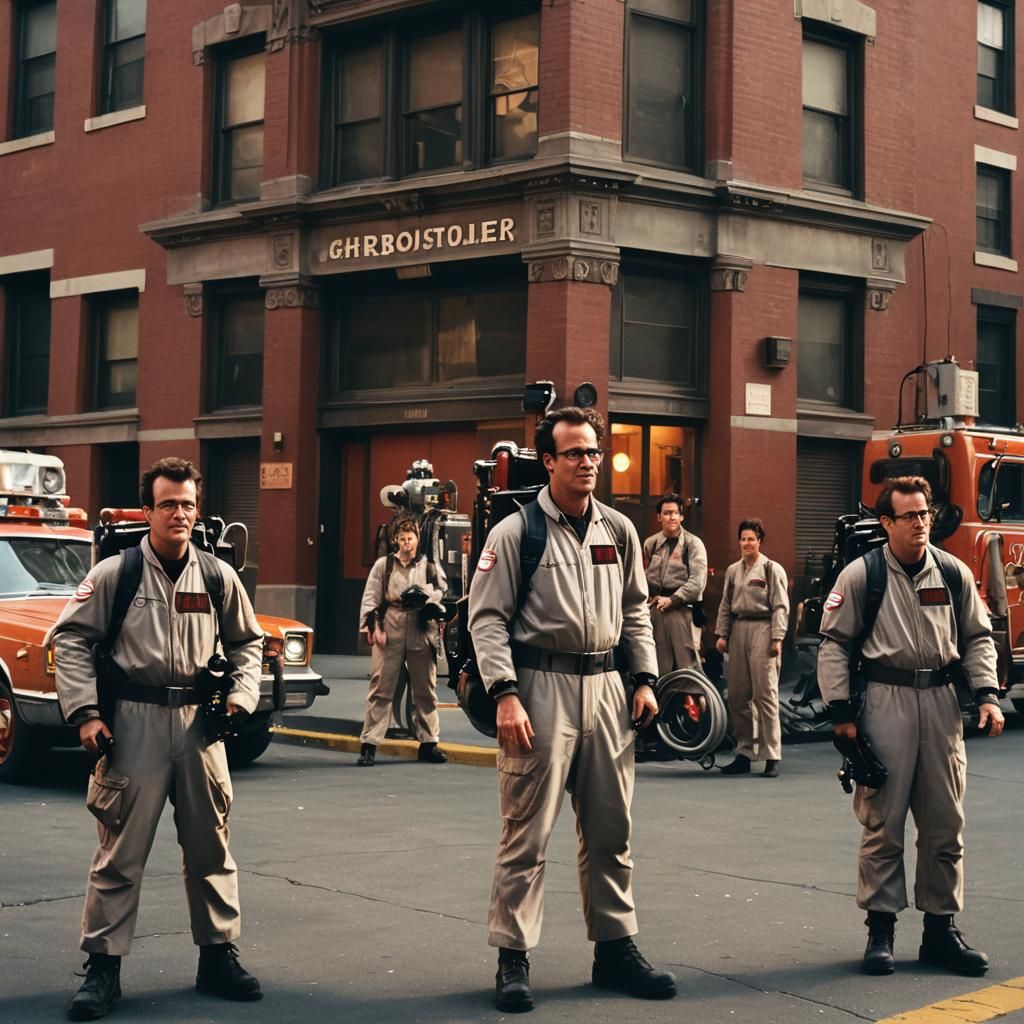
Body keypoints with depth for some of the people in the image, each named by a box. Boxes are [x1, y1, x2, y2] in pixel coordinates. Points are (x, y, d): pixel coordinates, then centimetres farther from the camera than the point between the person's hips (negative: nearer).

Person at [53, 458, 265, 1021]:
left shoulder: (218, 577, 6)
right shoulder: (114, 574, -3)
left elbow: (247, 642, 18)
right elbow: (71, 639, 0)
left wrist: (241, 695, 2)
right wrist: (85, 712, -8)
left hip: (199, 721, 3)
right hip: (133, 721, -3)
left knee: (210, 846, 11)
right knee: (120, 852, -1)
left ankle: (218, 954, 23)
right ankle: (103, 967, 8)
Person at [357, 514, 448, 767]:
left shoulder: (430, 566, 10)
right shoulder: (383, 565, 7)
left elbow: (443, 592, 13)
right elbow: (370, 599, 6)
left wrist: (427, 597, -6)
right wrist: (375, 628, -4)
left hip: (421, 633, 2)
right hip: (389, 634, -2)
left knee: (425, 689, 8)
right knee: (381, 688, -3)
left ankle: (429, 743, 17)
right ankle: (369, 744, -1)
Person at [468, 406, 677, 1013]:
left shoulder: (619, 531, 11)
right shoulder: (516, 532, -5)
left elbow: (635, 611, 19)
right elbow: (488, 618, -8)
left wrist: (646, 678, 9)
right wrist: (505, 695, -16)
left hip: (605, 687, 5)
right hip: (541, 687, -5)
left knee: (611, 830, 12)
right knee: (528, 832, -3)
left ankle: (616, 946, 23)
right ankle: (513, 958, 6)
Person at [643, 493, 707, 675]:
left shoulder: (693, 543, 0)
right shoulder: (650, 544, 10)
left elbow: (698, 581, -8)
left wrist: (672, 599, -11)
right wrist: (652, 597, -3)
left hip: (683, 610, -4)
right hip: (655, 610, 4)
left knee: (688, 665, -8)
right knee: (658, 667, 8)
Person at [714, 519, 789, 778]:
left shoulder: (772, 569, -1)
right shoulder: (733, 570, 16)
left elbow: (781, 607, -5)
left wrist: (777, 638, -12)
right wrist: (722, 634, 9)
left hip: (762, 630, -6)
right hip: (738, 630, 6)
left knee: (765, 694, -9)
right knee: (737, 696, 6)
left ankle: (772, 758, -6)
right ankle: (744, 754, 13)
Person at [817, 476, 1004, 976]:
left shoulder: (954, 572, 7)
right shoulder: (861, 575, -2)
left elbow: (977, 638, 13)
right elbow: (835, 643, 0)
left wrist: (987, 695, 1)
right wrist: (840, 710, -6)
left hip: (941, 703, 3)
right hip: (885, 704, -3)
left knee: (945, 823, 7)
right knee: (883, 823, 1)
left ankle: (941, 928, 18)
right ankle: (880, 930, 10)